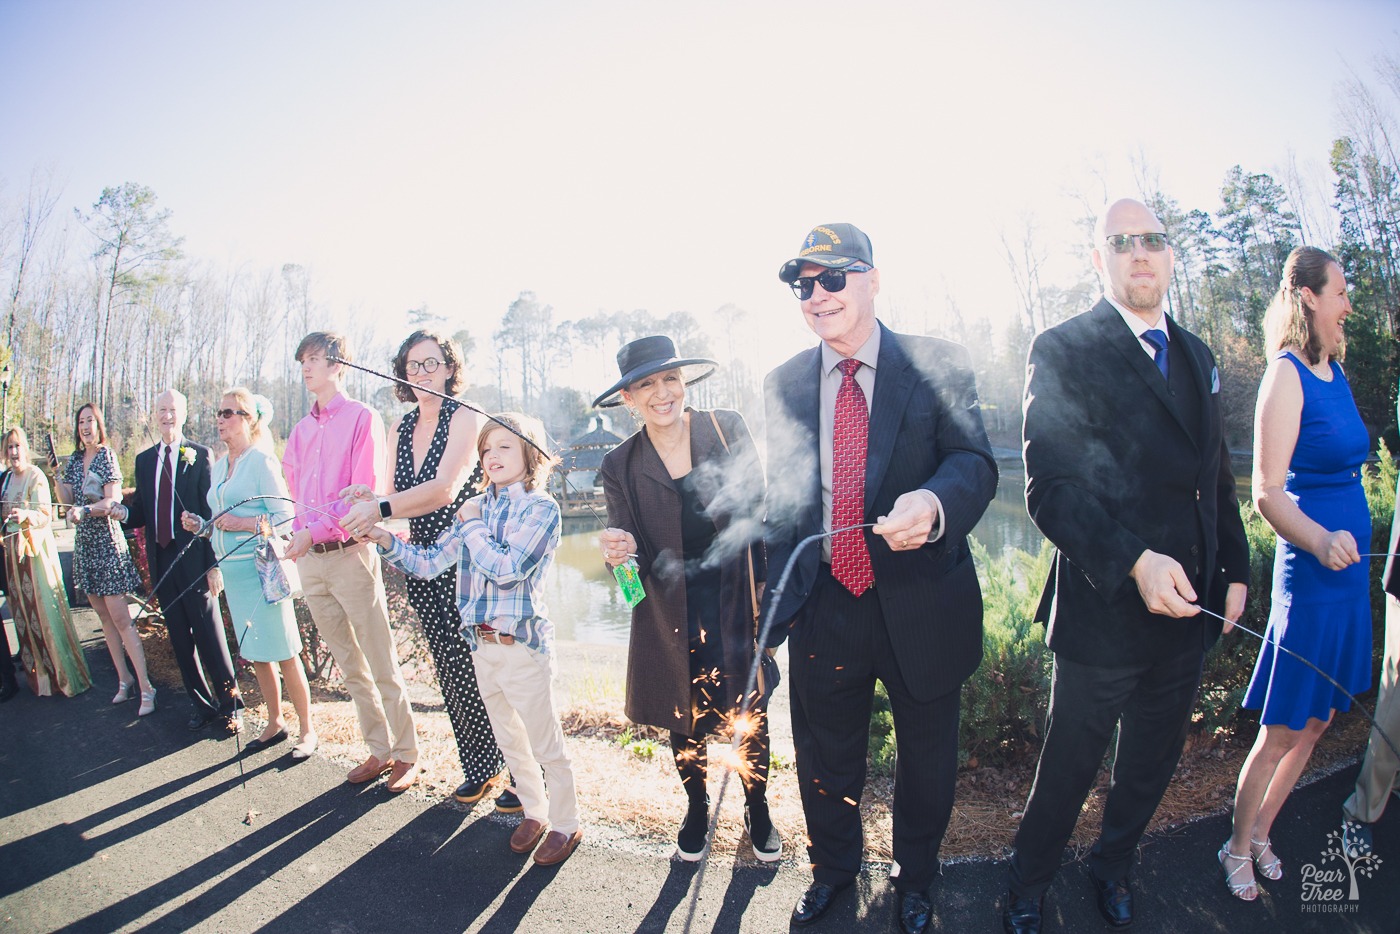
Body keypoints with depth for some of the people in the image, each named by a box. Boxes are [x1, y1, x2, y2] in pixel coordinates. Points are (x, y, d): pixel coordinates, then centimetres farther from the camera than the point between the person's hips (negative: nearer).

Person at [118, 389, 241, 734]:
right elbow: (142, 511, 14)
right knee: (180, 639, 12)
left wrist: (213, 563, -12)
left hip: (193, 559, -5)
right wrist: (124, 512, -10)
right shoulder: (144, 460, 12)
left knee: (210, 635, -1)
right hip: (161, 560, 5)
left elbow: (211, 511, -7)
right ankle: (202, 704, 24)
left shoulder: (199, 455, -3)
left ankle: (230, 705, 11)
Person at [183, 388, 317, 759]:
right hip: (231, 569, 8)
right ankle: (275, 723, 27)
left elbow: (286, 516, -13)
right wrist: (199, 523, 3)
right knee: (255, 653, 15)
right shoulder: (219, 467, 14)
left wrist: (246, 524, -23)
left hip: (261, 566, -8)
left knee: (283, 652, -2)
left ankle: (307, 730, 8)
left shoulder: (261, 461, -9)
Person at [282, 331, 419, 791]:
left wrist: (315, 530, -18)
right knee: (349, 666, 12)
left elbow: (365, 493, -13)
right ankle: (379, 750, 23)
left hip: (350, 554, -7)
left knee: (381, 663, -1)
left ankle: (406, 754, 10)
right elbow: (295, 488, 21)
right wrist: (298, 535, 6)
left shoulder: (362, 418, -5)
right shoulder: (301, 430, 15)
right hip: (309, 560, 7)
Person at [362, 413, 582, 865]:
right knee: (509, 739, 19)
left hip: (523, 645, -6)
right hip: (481, 645, 6)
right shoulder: (476, 507, 7)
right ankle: (533, 811, 38)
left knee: (545, 743, 5)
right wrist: (386, 540, -5)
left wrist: (473, 524, -12)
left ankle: (566, 824, 23)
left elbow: (507, 568, -23)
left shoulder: (541, 508, -11)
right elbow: (429, 562, 9)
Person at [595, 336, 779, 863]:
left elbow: (760, 508, -2)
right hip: (674, 617, 1)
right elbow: (635, 560, -4)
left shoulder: (728, 430, -7)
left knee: (750, 715, 14)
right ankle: (697, 811, 45)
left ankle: (757, 812, 42)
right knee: (685, 722, 17)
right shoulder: (621, 467, -6)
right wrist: (619, 553, -28)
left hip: (738, 601, 0)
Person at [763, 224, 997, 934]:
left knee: (927, 755, 19)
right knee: (824, 756, 20)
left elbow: (975, 462, -15)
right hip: (824, 607, 2)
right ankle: (833, 866, 50)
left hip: (921, 608, -2)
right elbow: (779, 497, 8)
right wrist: (780, 593, 4)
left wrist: (934, 503, -38)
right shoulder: (782, 385, 3)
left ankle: (915, 875, 49)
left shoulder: (939, 365, -6)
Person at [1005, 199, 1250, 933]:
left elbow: (1216, 476, 17)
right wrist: (1134, 561, -28)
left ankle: (1113, 865, 48)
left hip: (1187, 608, 7)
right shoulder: (1063, 350, -11)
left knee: (1153, 762, 22)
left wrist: (1234, 568, 11)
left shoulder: (1195, 355, 12)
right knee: (1068, 768, 9)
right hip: (1104, 611, -6)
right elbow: (1048, 489, -19)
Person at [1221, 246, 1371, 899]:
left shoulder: (1335, 372, 10)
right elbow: (1267, 494, -21)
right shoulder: (1286, 375, -15)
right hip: (1309, 574, -8)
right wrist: (1320, 541, -37)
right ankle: (1238, 849, 22)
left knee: (1317, 723, 17)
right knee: (1281, 732, 3)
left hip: (1348, 570, 8)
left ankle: (1260, 836, 32)